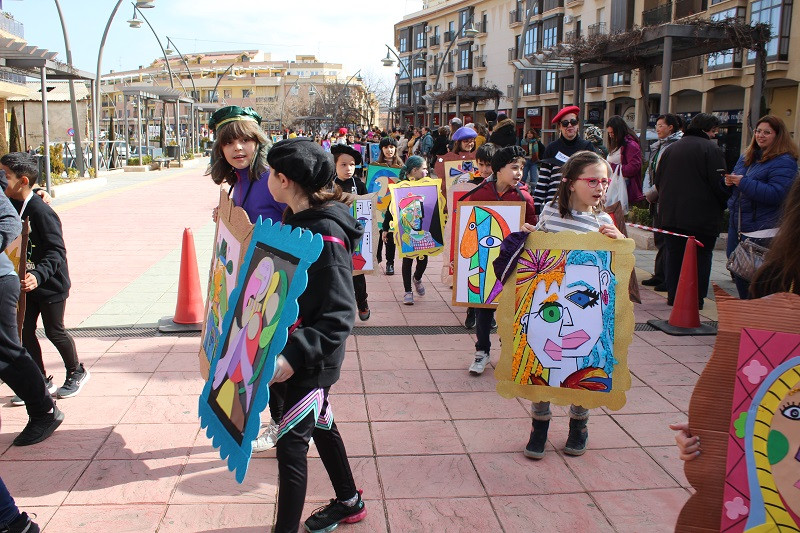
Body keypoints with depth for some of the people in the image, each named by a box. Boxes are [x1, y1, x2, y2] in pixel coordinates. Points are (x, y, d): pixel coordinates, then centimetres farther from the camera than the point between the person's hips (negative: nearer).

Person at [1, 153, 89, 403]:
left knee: (54, 331, 6)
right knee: (25, 331, 8)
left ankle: (77, 373, 28)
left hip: (51, 284, -7)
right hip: (26, 283, 7)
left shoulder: (41, 211, -23)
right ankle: (41, 381, 22)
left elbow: (57, 251, -25)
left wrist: (38, 275, -36)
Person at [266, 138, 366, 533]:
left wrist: (295, 356, -38)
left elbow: (339, 317, -29)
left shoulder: (326, 235, -25)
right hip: (292, 349, 10)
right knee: (319, 424, 23)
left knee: (291, 443, -1)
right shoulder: (296, 219, 3)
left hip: (311, 360, -10)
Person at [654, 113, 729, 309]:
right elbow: (718, 183, -13)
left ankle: (673, 296, 15)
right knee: (701, 257, 4)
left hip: (671, 214, 5)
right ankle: (696, 298, 4)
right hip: (702, 217, -5)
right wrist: (723, 205, 3)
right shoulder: (711, 149, -10)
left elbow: (658, 181, 12)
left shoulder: (670, 149, 9)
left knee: (673, 255, 12)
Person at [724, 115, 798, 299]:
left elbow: (775, 195, -22)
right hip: (737, 223, 8)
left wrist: (743, 182, -23)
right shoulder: (747, 156, 14)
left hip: (761, 228, -8)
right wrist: (730, 181, -2)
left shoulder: (784, 162, -10)